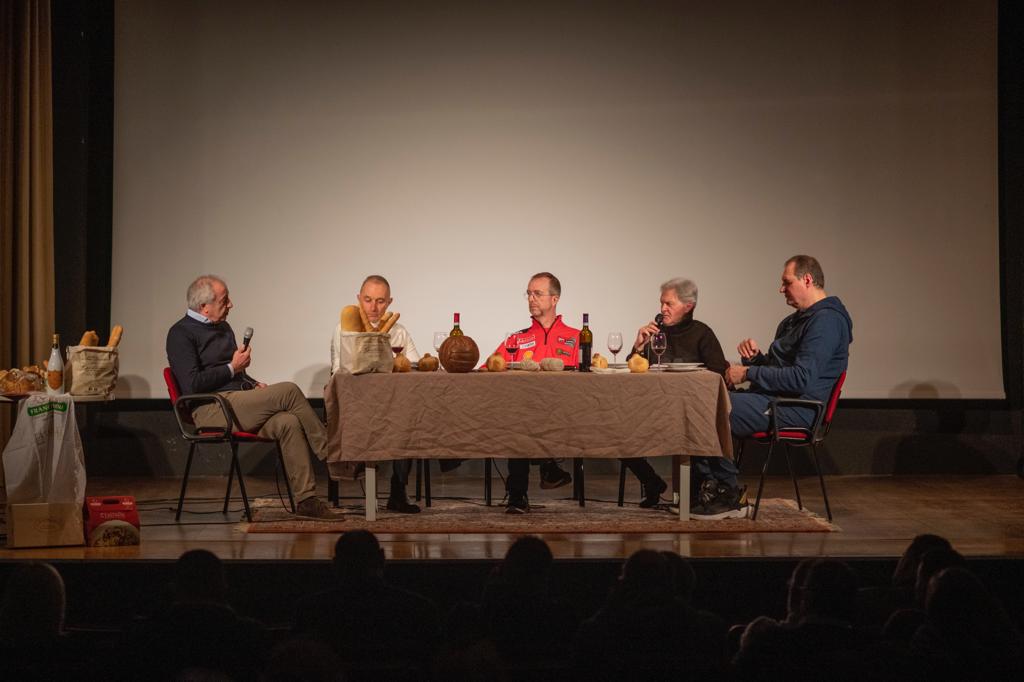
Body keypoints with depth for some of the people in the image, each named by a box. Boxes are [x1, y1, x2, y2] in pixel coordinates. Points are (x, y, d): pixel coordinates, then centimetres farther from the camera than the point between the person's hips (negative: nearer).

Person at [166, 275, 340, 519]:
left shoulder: (223, 328, 24)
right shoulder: (181, 334, -3)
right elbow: (192, 384, -14)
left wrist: (254, 384, 12)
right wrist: (232, 368, -7)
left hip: (239, 406, 8)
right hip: (211, 410, -8)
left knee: (288, 422, -23)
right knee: (289, 391, -22)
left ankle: (306, 500, -27)